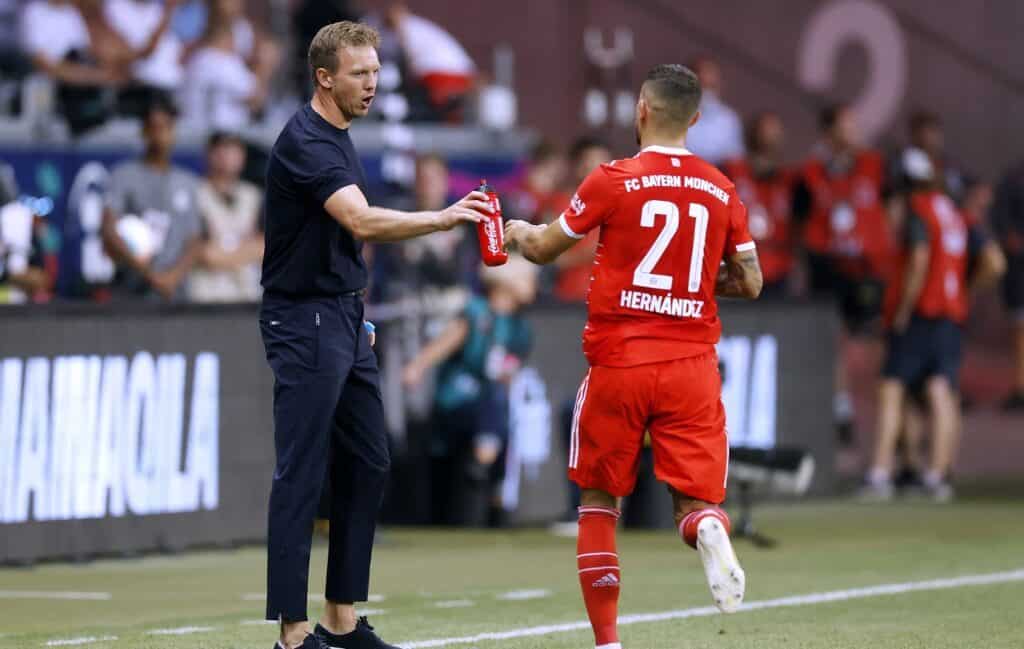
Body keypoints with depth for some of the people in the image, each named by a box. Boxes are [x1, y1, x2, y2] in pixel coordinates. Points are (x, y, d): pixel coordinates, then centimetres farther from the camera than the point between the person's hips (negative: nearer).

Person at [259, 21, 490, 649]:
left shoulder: (340, 139, 14)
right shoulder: (305, 143, -17)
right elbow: (363, 223, -32)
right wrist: (443, 217, -41)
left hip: (344, 320, 10)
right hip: (303, 322, -10)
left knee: (367, 467, 9)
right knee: (302, 477, -8)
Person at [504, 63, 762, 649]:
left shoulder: (613, 181, -5)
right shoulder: (721, 191, 4)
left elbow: (543, 250, 6)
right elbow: (750, 283, 9)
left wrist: (517, 231, 28)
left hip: (620, 363, -2)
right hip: (692, 365, 2)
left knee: (600, 502, 13)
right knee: (696, 499, 5)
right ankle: (711, 531, -33)